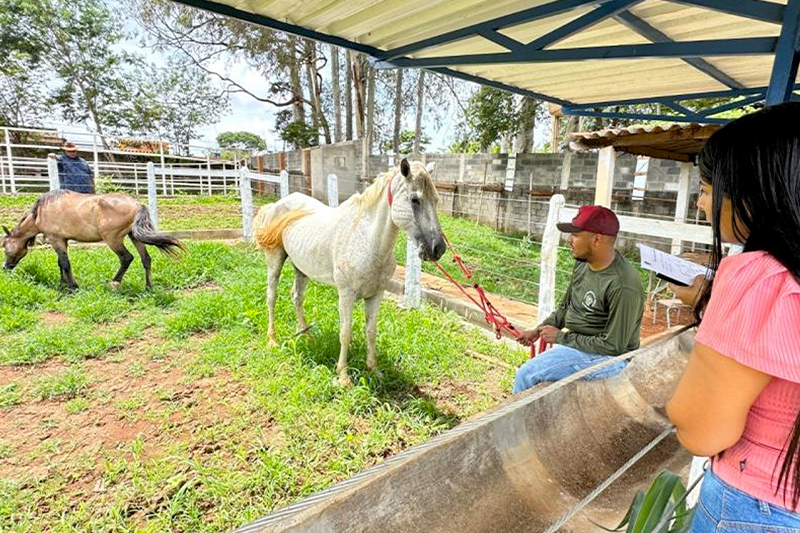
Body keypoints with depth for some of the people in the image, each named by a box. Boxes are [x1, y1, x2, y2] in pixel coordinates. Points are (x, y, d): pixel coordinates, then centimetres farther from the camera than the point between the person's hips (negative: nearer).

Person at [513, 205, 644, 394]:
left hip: (607, 358, -8)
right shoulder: (583, 264, 0)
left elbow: (613, 346, -22)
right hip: (572, 343, 8)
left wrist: (561, 337, -17)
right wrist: (538, 330, 0)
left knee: (526, 375, -17)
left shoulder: (623, 287, -26)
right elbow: (565, 307, 14)